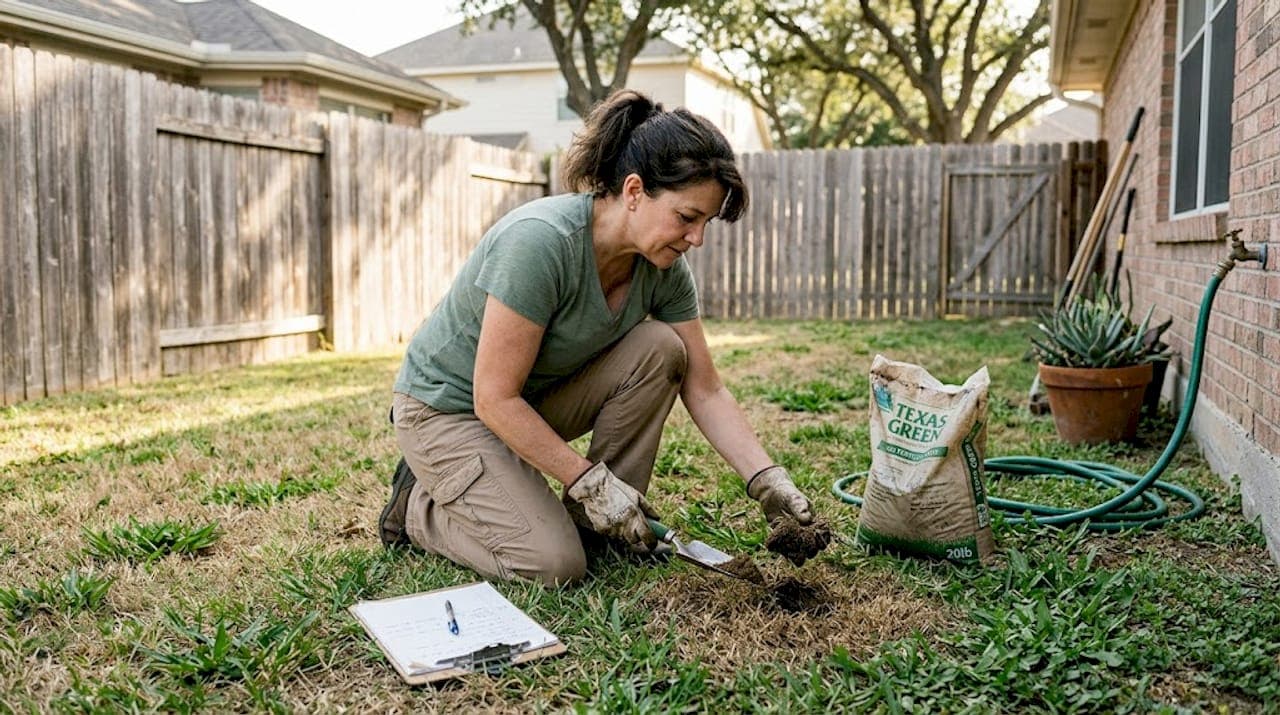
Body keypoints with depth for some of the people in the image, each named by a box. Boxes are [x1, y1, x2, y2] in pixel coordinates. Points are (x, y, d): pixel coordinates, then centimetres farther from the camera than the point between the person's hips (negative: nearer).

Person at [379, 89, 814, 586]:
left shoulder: (664, 267, -11)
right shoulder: (540, 241, -32)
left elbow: (704, 391, -5)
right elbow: (495, 399, -28)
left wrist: (768, 481, -15)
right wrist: (590, 480, -25)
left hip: (539, 396, 7)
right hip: (448, 407, -6)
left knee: (660, 349, -15)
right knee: (554, 564, -20)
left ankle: (599, 520, -2)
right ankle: (420, 505, 6)